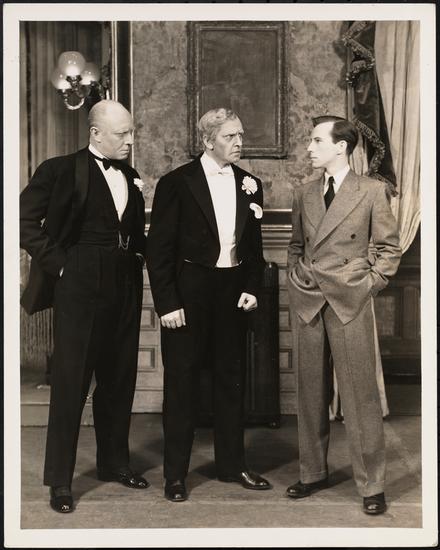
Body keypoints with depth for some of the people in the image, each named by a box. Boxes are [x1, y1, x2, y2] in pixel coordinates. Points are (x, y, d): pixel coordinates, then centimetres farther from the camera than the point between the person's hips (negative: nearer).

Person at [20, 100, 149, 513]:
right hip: (80, 286, -6)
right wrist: (57, 263, -12)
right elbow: (25, 220, -9)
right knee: (70, 381, -1)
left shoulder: (131, 177, 12)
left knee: (119, 379, 14)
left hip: (125, 286, 6)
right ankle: (60, 480, 9)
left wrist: (140, 257, 5)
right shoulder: (60, 170, -6)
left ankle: (114, 462, 30)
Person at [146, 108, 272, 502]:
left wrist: (251, 288, 1)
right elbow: (158, 249, -8)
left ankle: (232, 464, 27)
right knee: (182, 381, 3)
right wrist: (167, 304, -12)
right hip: (188, 294, -4)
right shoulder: (177, 183, -7)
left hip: (232, 293, 5)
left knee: (232, 379, 12)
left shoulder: (249, 185, 7)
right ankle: (175, 474, 14)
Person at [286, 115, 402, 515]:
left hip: (350, 303, -4)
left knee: (360, 394, -1)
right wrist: (296, 280, 9)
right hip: (308, 303, 4)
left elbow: (389, 246, 3)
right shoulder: (303, 195, 10)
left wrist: (371, 283, -4)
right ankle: (313, 472, 23)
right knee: (311, 393, 10)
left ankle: (372, 485, 8)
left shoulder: (372, 191, -1)